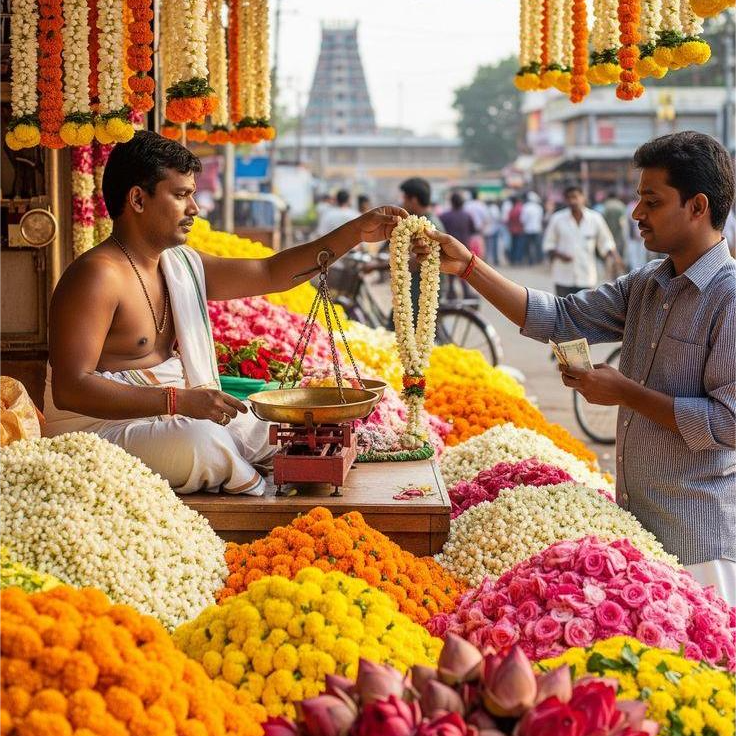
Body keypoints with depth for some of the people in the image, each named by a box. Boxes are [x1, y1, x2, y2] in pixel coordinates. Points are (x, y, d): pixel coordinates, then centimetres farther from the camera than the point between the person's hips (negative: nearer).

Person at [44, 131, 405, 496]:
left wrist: (357, 231, 10)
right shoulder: (97, 275, -20)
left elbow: (271, 273, 16)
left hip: (162, 419, 9)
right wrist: (179, 400, -33)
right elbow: (69, 389, -28)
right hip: (96, 428, -9)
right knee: (202, 438, -32)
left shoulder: (182, 265, 9)